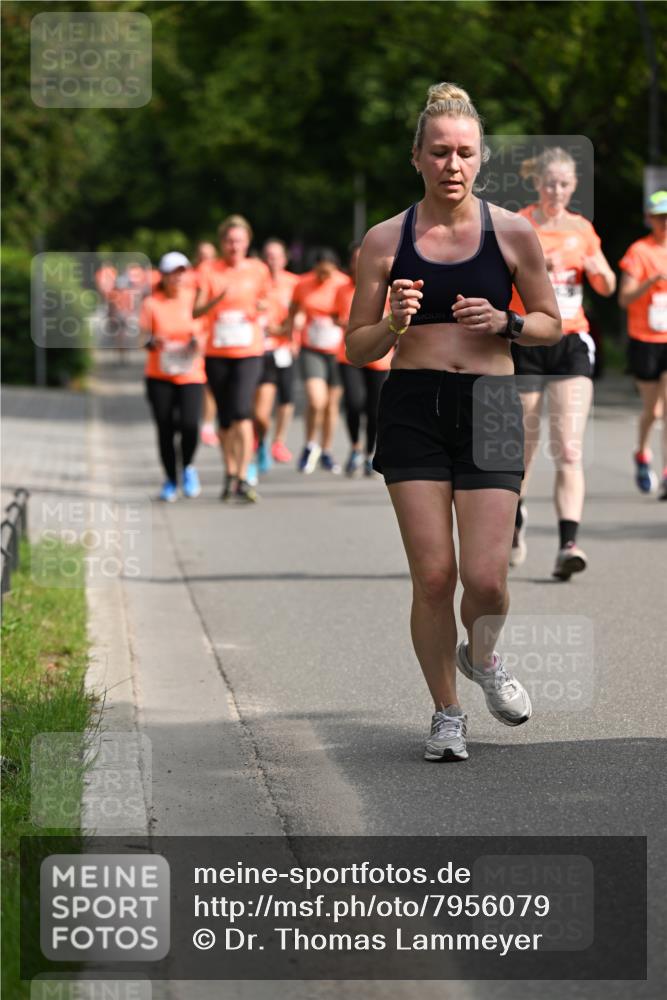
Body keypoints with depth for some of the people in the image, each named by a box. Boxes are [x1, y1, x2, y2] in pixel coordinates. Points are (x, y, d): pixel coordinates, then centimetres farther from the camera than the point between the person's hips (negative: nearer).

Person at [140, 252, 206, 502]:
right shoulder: (151, 303, 1)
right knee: (165, 429, 0)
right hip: (159, 376, 0)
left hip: (190, 375, 0)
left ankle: (188, 467, 9)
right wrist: (153, 341, -21)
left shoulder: (193, 301, 5)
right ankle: (170, 480, 19)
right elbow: (142, 337, 1)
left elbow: (203, 335, 10)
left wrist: (198, 341, -13)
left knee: (189, 424, -18)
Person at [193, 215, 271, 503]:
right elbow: (196, 311, -8)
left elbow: (265, 301, 19)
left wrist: (262, 307, -5)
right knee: (225, 418, 10)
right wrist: (217, 299, -27)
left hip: (249, 352, -1)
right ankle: (230, 474, 27)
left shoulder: (258, 270, 5)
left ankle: (243, 480, -19)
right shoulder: (210, 271, 0)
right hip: (217, 353, 1)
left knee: (242, 412, -17)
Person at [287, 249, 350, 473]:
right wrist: (290, 337, 6)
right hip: (311, 350, -1)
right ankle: (310, 447, 7)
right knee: (316, 401, -16)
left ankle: (326, 453, 23)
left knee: (332, 403, 8)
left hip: (337, 351, 1)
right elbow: (293, 312, 12)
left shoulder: (344, 284, -5)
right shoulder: (303, 284, -2)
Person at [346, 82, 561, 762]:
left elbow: (551, 324, 13)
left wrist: (504, 322, -8)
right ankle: (446, 713, 16)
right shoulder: (385, 241, 3)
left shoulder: (512, 233, 3)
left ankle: (482, 656, 27)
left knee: (485, 577, -8)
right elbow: (356, 349, 7)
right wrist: (393, 323, -13)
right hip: (412, 407, 0)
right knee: (432, 575, -4)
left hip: (489, 404, 0)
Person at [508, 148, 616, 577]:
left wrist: (600, 270, -4)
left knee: (569, 451, -12)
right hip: (526, 345, -2)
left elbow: (608, 287, 19)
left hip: (571, 346, 2)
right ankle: (514, 519, 37)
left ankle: (568, 544, -20)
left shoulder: (581, 228, 10)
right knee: (523, 446, 8)